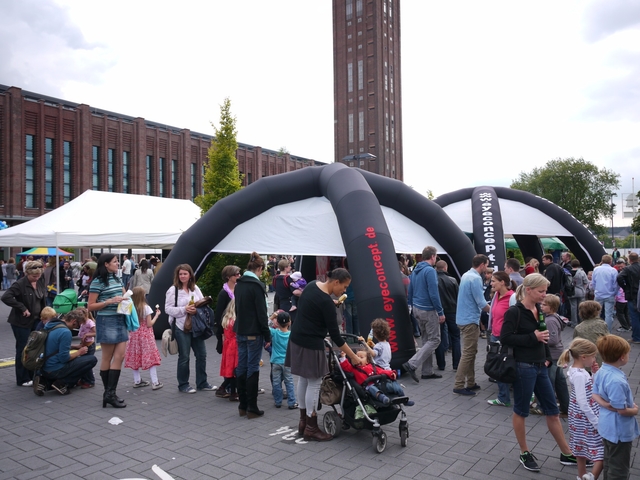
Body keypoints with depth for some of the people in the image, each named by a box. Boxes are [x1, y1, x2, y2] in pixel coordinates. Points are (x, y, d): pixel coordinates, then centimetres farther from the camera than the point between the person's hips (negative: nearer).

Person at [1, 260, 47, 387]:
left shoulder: (41, 282, 2)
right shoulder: (20, 284, -17)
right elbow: (5, 297, -28)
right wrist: (22, 308, -25)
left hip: (37, 320, 6)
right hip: (22, 322, -6)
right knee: (23, 350, 3)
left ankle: (33, 375, 24)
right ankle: (23, 379, 14)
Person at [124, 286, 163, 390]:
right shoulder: (146, 308, -12)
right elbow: (149, 324, -10)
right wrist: (157, 315, 0)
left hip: (134, 335, 4)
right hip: (146, 335, -4)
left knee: (135, 358, 12)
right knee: (150, 357, 0)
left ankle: (137, 381, 20)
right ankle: (155, 382, 0)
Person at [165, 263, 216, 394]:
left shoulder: (195, 288, 9)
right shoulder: (173, 290, -6)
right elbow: (168, 309, -9)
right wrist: (184, 309, -18)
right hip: (182, 328, -5)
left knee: (201, 354, 8)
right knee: (184, 357, 3)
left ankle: (202, 383, 21)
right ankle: (183, 385, 18)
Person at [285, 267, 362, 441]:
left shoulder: (312, 285, 3)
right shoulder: (326, 302, -22)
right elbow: (335, 335, -19)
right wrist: (353, 357, -12)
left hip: (297, 338, 9)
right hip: (311, 344, -9)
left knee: (303, 380, 16)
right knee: (314, 383, 1)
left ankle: (303, 422, 26)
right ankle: (311, 428, 11)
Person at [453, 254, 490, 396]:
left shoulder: (466, 275, 11)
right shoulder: (475, 278, -18)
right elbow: (481, 303, -18)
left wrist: (488, 308, 16)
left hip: (465, 318, 10)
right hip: (470, 320, -10)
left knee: (471, 352, 16)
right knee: (468, 353, -6)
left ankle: (470, 382, 22)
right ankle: (459, 385, -3)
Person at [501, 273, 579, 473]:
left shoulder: (538, 309, 7)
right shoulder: (514, 311, -15)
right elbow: (505, 338, -20)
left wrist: (547, 357, 9)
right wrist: (532, 337, -20)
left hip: (540, 367, 8)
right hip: (523, 368, -8)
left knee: (552, 409, 15)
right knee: (521, 411, 8)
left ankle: (566, 454, 28)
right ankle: (525, 454, 24)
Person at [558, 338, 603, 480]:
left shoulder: (577, 371, 4)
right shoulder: (579, 375, -25)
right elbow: (583, 403, -26)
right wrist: (597, 423, -19)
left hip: (580, 417, 10)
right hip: (585, 417, -10)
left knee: (582, 447, 21)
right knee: (603, 449, -3)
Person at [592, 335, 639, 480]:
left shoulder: (600, 372, -5)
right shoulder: (617, 381, -32)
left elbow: (595, 395, 2)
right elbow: (622, 410, -25)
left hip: (607, 426, 8)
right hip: (620, 430, -8)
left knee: (609, 463, 25)